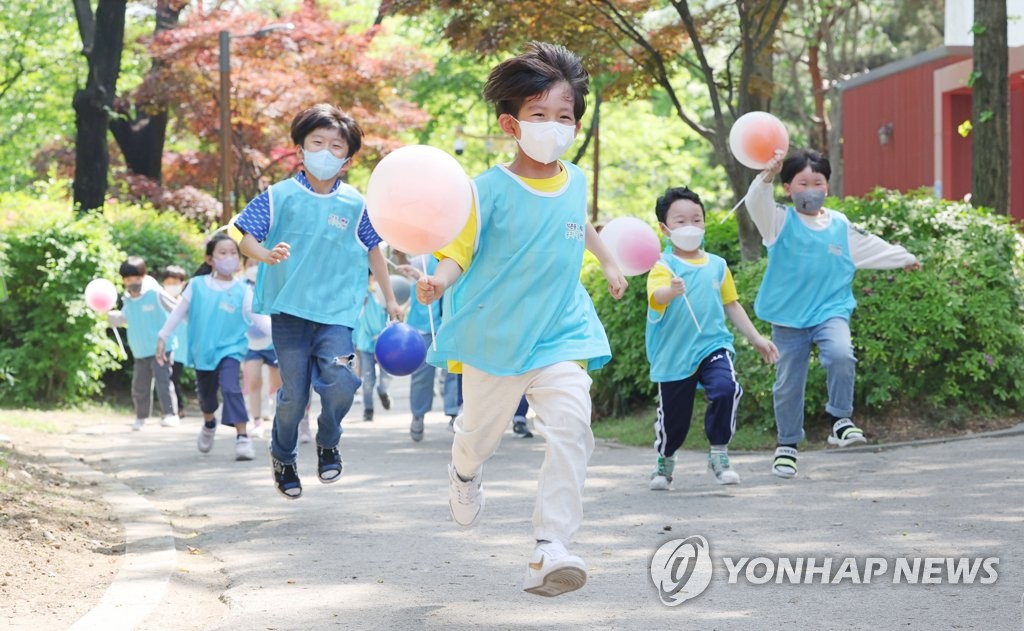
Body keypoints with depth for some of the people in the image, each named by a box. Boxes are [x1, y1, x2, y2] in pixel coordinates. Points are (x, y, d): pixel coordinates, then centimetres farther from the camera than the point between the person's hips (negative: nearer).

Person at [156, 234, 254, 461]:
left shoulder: (242, 290, -7)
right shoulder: (197, 285, -2)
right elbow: (179, 313, 7)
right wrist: (163, 338, 8)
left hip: (230, 349, -3)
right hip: (203, 350, 3)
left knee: (231, 387, -26)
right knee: (206, 394, 18)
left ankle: (242, 437, -24)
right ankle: (209, 425, 50)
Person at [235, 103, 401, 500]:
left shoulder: (354, 204, 6)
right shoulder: (280, 196, 0)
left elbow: (373, 249, 19)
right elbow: (246, 237, -3)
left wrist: (389, 298, 23)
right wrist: (267, 255, -24)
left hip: (336, 311, 1)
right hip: (290, 308, -1)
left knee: (338, 383, -18)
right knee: (294, 393, 2)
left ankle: (328, 444, 12)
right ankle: (282, 458, 28)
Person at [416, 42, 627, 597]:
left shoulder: (575, 181, 1)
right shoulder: (491, 190, -15)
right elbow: (457, 252, -16)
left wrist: (608, 262, 32)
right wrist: (438, 281, -37)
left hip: (560, 333, 2)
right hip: (495, 337, -2)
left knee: (571, 426, -20)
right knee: (480, 430, 18)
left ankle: (550, 547, -21)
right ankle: (465, 473, 57)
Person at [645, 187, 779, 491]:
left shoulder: (717, 266, 7)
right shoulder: (664, 266, -7)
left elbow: (731, 305, 18)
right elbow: (656, 295, -28)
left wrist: (756, 338, 17)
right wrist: (671, 291, -51)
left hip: (712, 345, 2)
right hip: (674, 353, -2)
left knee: (726, 388, -25)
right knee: (673, 413, 8)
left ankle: (719, 454, -7)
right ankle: (665, 461, 38)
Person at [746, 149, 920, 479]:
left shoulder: (841, 227, 8)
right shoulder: (781, 222, -2)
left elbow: (872, 248, 22)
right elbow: (756, 203, -21)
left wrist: (906, 259, 32)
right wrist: (768, 175, -37)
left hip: (830, 311, 1)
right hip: (788, 316, -1)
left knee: (841, 355, -29)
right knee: (788, 385, 6)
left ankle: (841, 420, -14)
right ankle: (787, 445, 23)